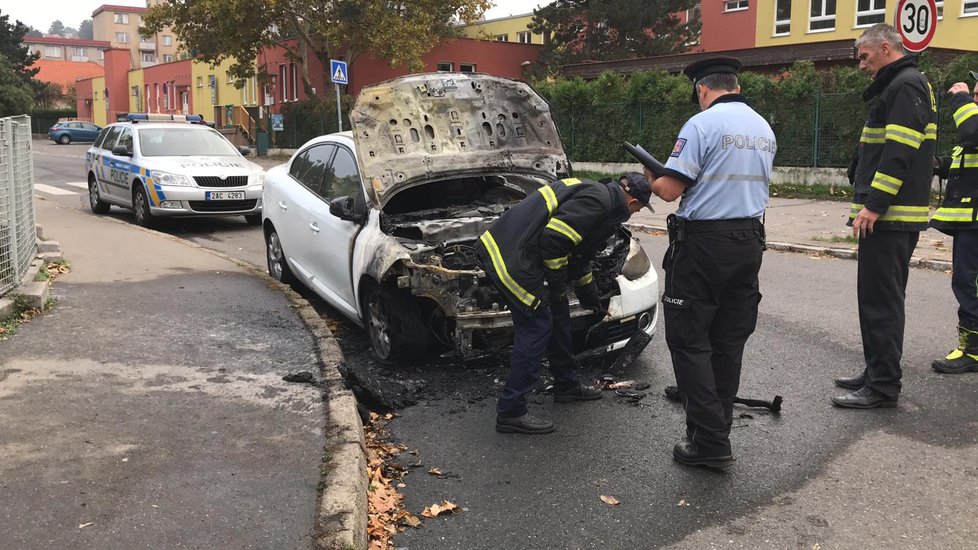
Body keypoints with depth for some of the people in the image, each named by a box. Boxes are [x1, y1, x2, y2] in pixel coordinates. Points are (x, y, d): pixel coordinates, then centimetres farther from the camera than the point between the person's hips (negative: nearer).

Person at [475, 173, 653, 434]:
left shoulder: (593, 193, 22)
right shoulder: (598, 200, -13)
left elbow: (578, 256, 32)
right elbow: (555, 237, -23)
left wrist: (589, 295, 40)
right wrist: (557, 281, -9)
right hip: (510, 258, -11)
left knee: (558, 315, 19)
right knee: (537, 327, -5)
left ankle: (567, 385, 35)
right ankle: (511, 412, 1)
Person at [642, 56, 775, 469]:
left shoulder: (702, 125, -11)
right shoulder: (764, 129, 13)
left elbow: (670, 190, -14)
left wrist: (650, 180, 8)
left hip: (704, 242, -7)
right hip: (749, 241, 8)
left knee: (688, 341, 0)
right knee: (729, 341, 13)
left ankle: (710, 442, -2)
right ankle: (716, 431, 22)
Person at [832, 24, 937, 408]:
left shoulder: (905, 85, -11)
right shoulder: (897, 86, 22)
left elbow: (899, 152, -21)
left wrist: (873, 205, -23)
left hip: (888, 216, -11)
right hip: (891, 215, 11)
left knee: (881, 300, -8)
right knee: (878, 297, 15)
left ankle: (883, 387, -3)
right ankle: (877, 373, 24)